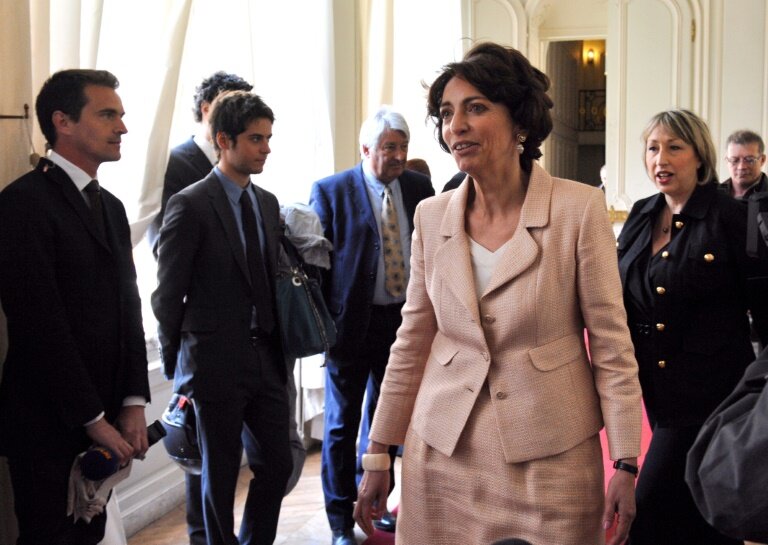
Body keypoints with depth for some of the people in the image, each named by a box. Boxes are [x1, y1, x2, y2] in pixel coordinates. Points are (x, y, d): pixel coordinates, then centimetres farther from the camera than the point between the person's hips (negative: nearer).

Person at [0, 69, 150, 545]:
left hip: (104, 421, 7)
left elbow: (129, 307, 11)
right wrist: (93, 418, -13)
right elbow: (39, 324, -16)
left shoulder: (111, 206, 14)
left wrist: (134, 403, 1)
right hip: (49, 424, -7)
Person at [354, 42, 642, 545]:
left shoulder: (580, 208, -9)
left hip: (549, 459, -3)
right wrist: (378, 456, 9)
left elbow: (611, 344, -6)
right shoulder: (432, 216, 3)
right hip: (443, 455, 3)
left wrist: (625, 464, -9)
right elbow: (412, 343, 8)